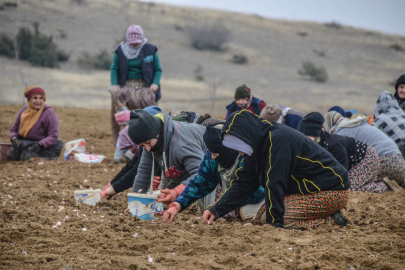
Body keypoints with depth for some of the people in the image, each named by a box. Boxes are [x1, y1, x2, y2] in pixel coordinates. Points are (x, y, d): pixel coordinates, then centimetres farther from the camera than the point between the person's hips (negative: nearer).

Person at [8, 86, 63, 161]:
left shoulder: (49, 112, -11)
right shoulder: (24, 110, 5)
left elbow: (54, 135, -15)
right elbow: (13, 129, 12)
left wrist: (39, 144, -30)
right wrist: (14, 138, -12)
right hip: (23, 142, 5)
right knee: (11, 155, -22)